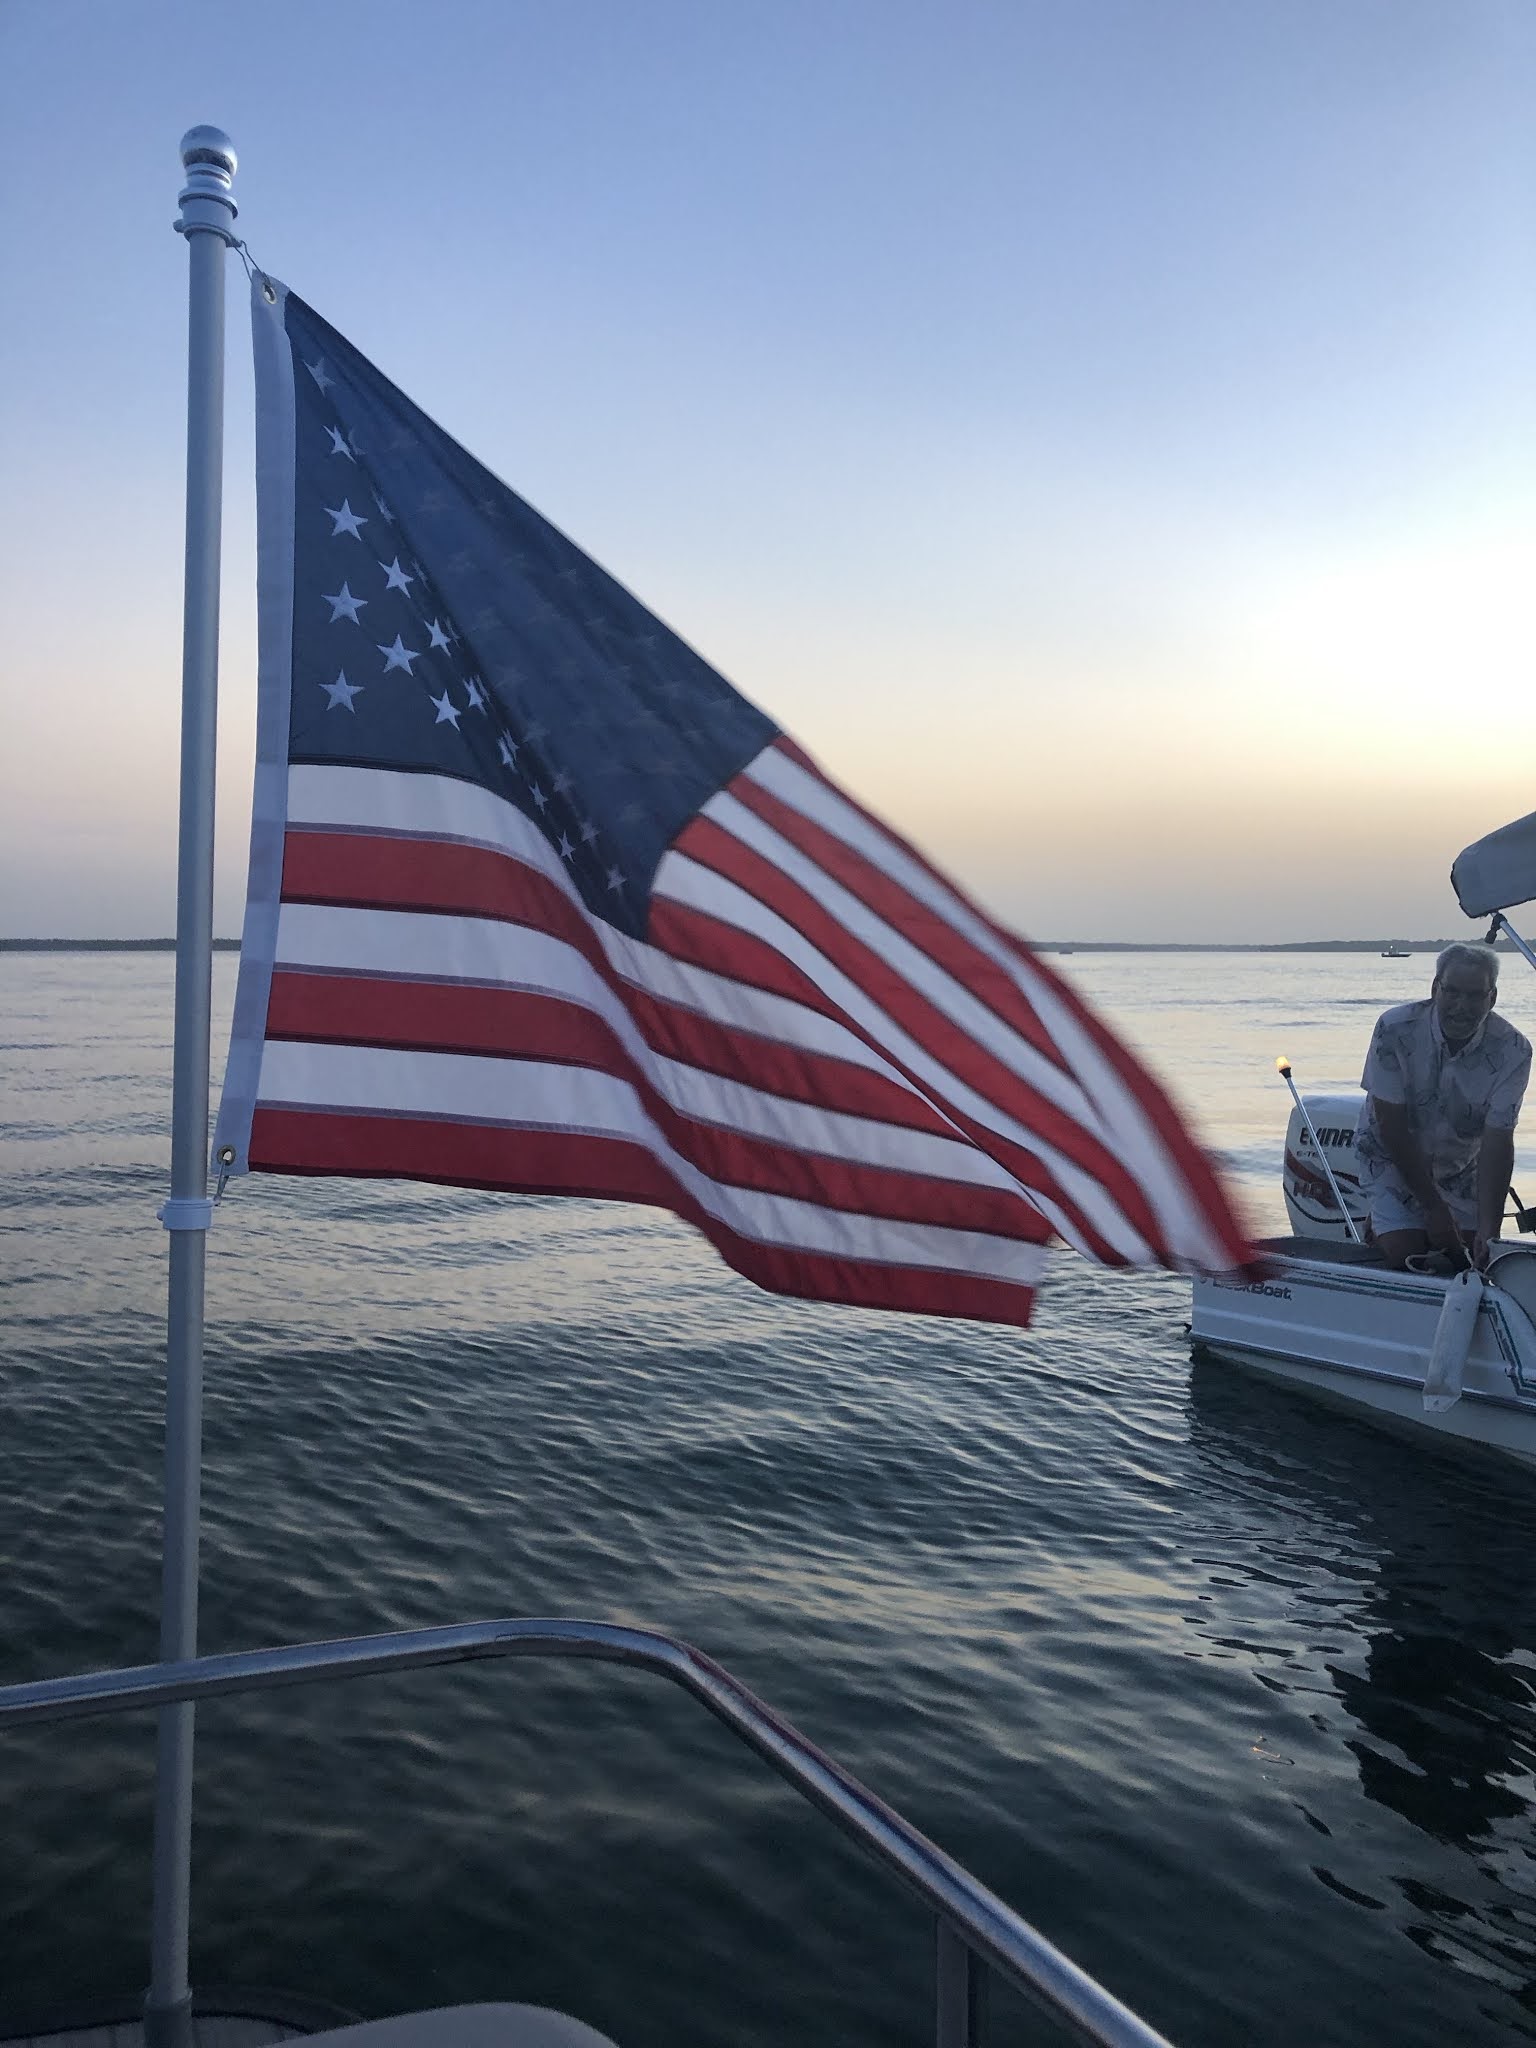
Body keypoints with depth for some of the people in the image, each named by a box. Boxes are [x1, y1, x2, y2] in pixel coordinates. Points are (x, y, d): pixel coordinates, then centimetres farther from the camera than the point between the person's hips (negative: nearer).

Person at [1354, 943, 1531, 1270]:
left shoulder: (1512, 1051, -22)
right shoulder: (1395, 1029, -26)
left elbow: (1497, 1144, -24)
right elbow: (1392, 1127, -22)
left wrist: (1488, 1230, -34)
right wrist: (1435, 1208, -22)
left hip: (1461, 1168, 3)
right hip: (1392, 1159, -2)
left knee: (1473, 1255, -4)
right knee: (1405, 1253, -16)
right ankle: (1375, 1225, 19)